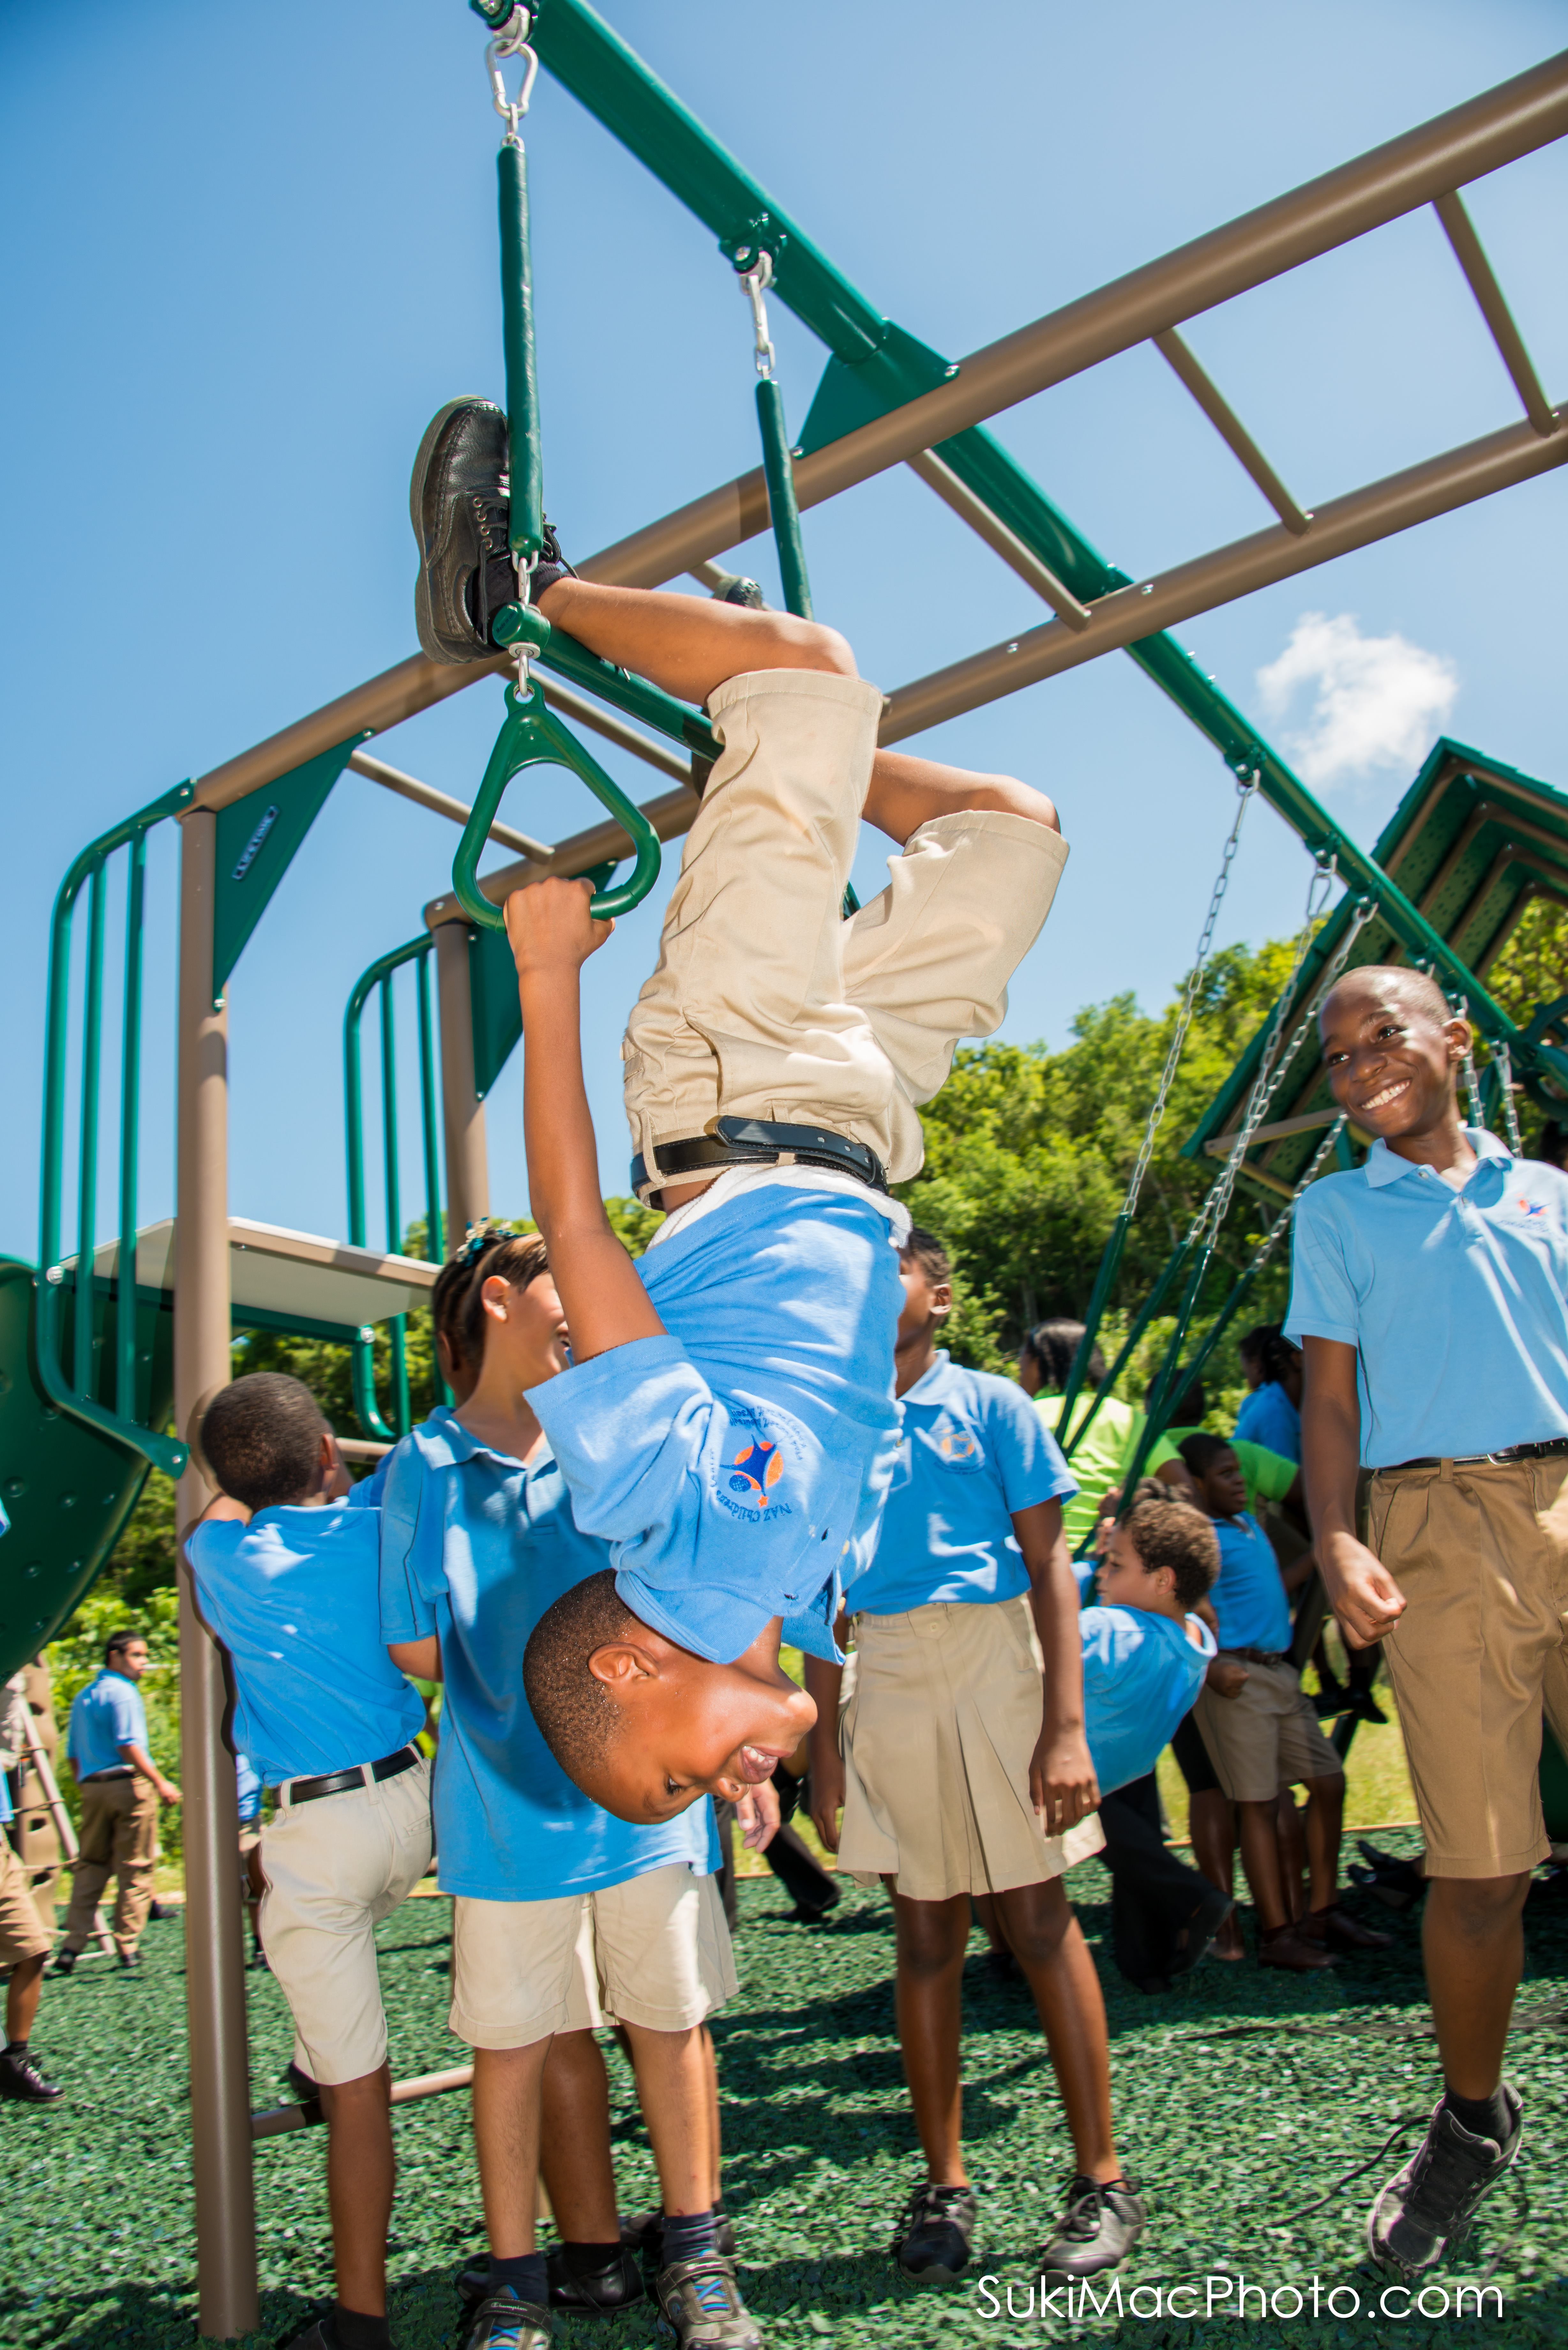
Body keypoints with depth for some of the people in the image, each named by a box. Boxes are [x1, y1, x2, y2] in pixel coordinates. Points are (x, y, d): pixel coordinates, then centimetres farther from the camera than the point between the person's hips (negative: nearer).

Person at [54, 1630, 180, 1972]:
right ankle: (127, 1947, 3)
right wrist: (160, 1783, -17)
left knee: (89, 1867, 12)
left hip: (92, 1789, 7)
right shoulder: (123, 1693, -9)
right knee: (135, 1868, 1)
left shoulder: (82, 1697, 17)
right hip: (129, 1783, -7)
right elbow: (128, 1746, -18)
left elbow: (73, 1754, 19)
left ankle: (72, 1947, 7)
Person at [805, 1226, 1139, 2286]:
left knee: (1041, 1923, 2)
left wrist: (1066, 1726, -10)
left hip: (995, 1655, -3)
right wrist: (823, 1738, 8)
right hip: (887, 1671, 3)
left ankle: (1103, 2180, 16)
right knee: (925, 1935, 10)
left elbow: (1051, 1567, -2)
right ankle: (945, 2187, 24)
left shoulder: (991, 1406, 1)